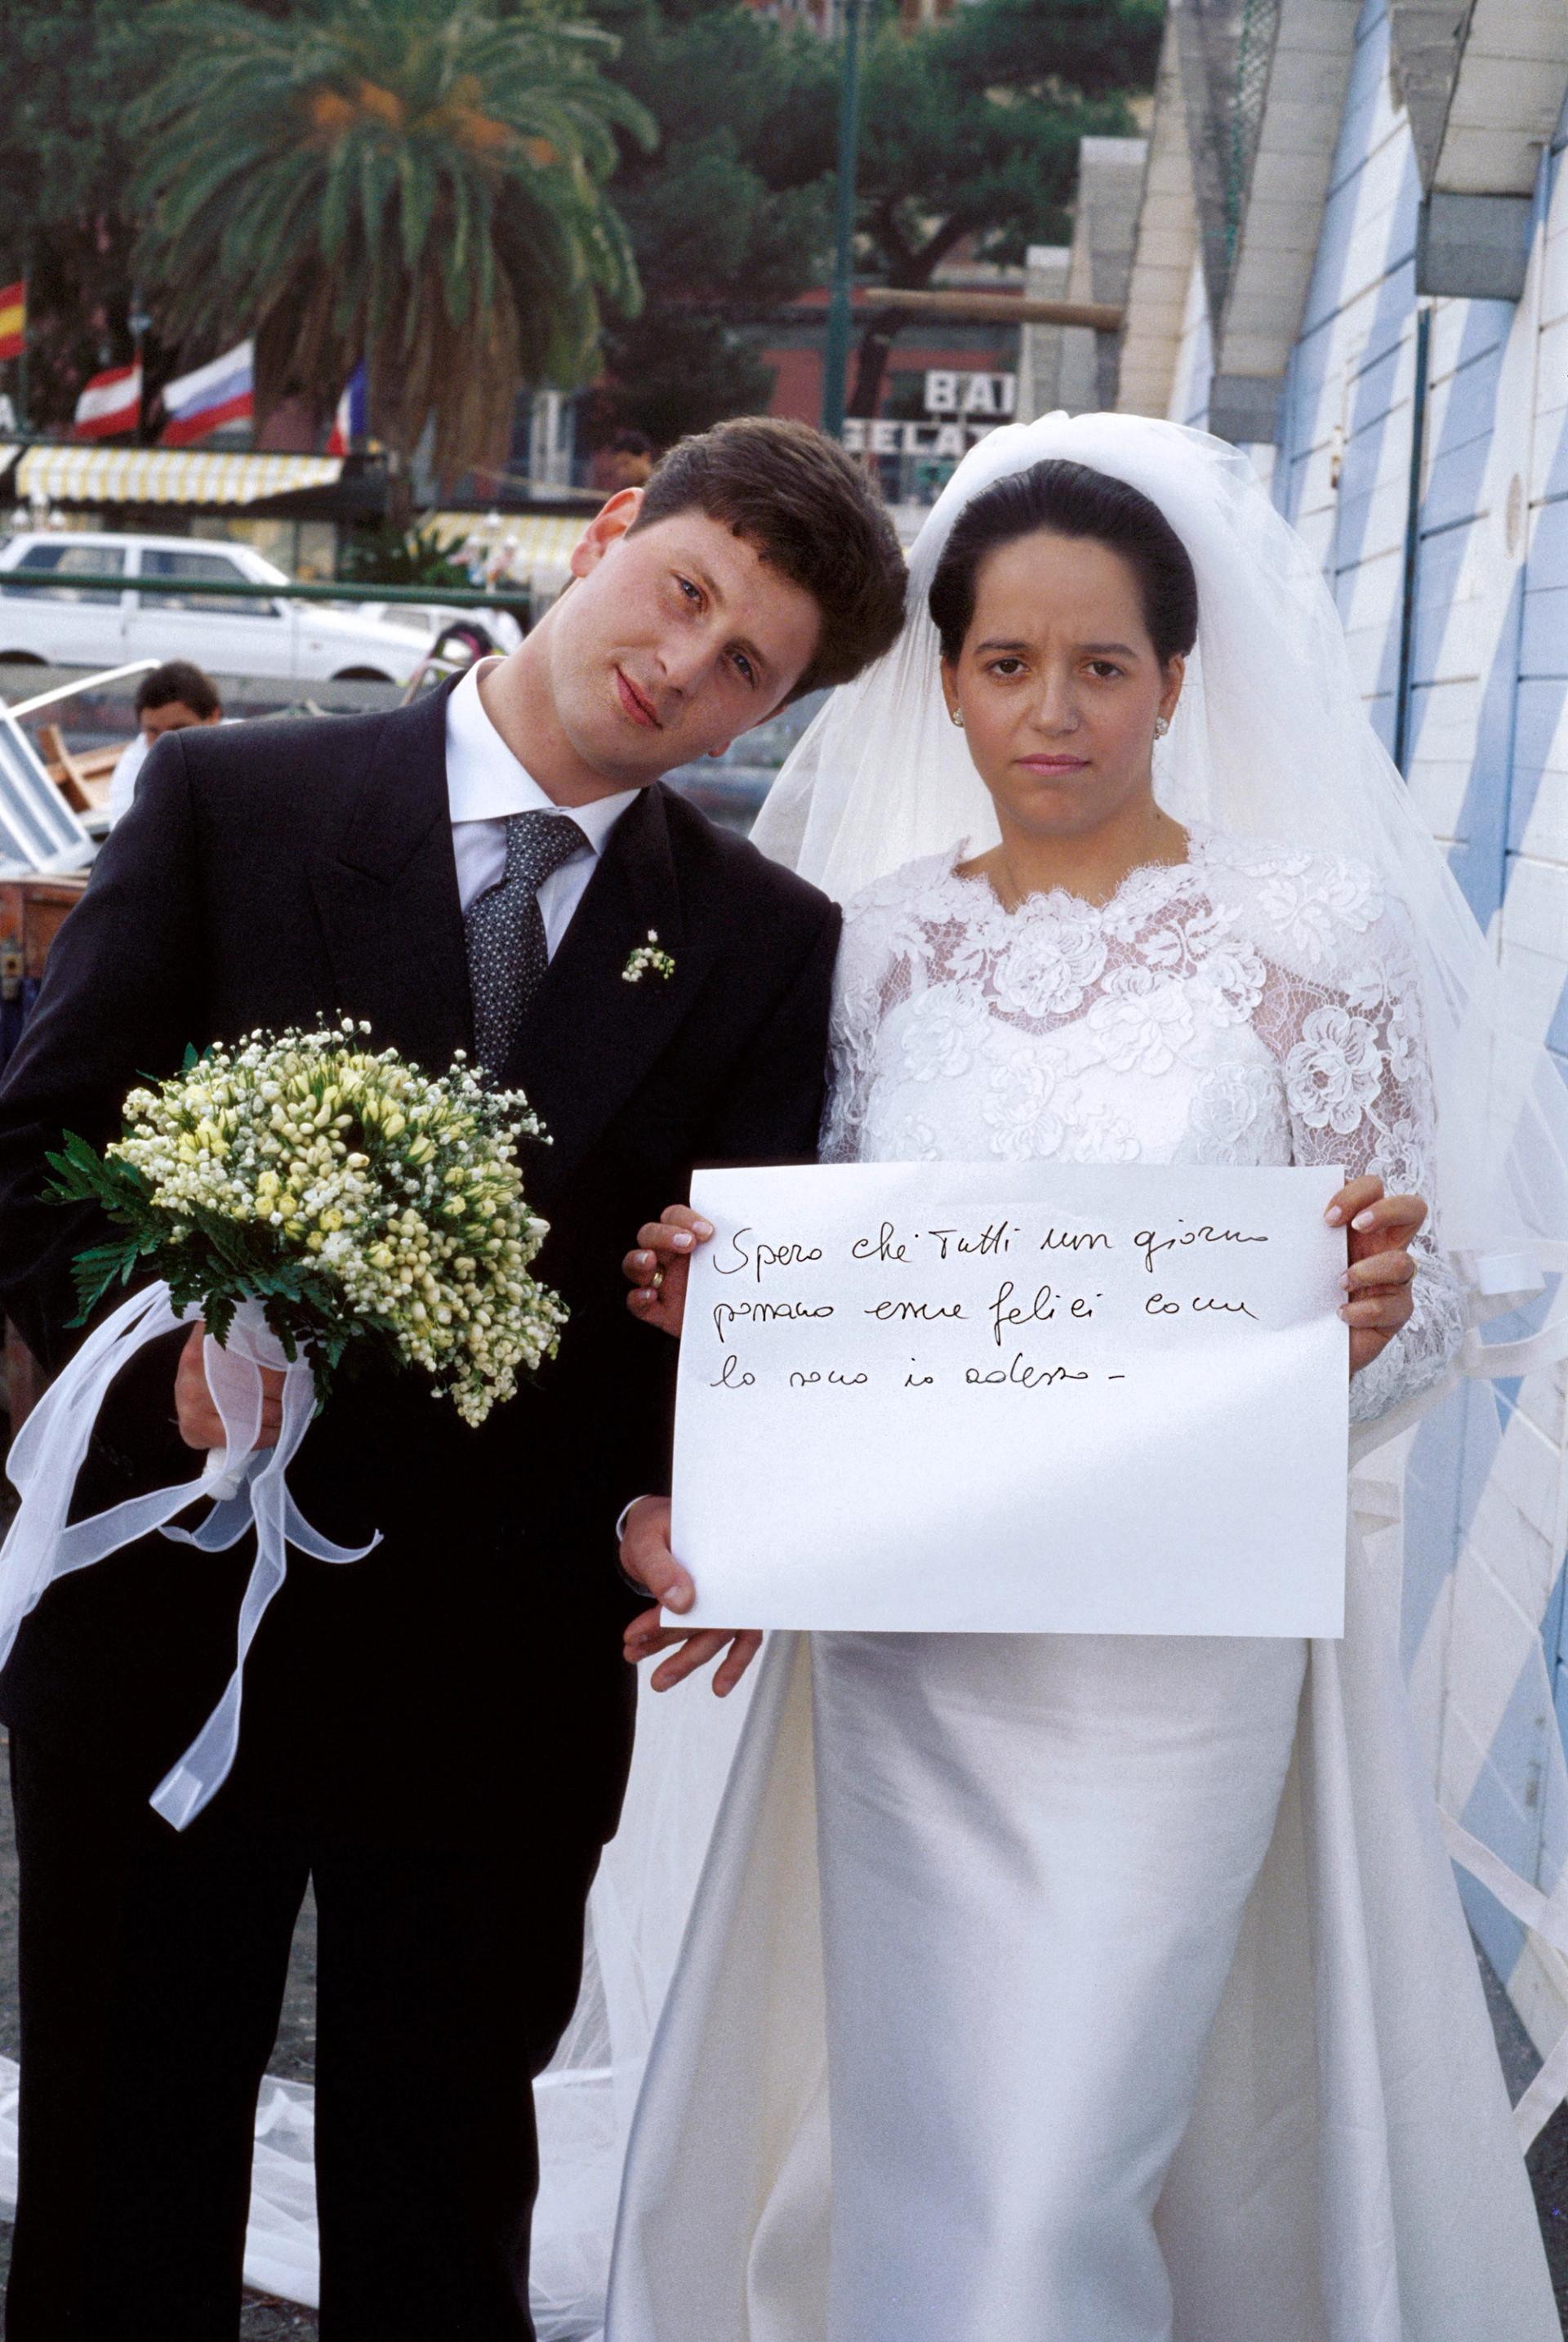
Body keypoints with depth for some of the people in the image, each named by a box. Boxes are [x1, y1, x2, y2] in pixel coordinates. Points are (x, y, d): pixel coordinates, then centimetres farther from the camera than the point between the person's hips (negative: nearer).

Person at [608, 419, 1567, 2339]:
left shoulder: (1310, 925, -4)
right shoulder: (876, 937, 6)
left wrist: (1373, 1308, -24)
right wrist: (718, 1285, -9)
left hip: (1171, 1643, -3)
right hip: (900, 1639, 3)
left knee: (1049, 2178, -4)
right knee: (905, 2156, 9)